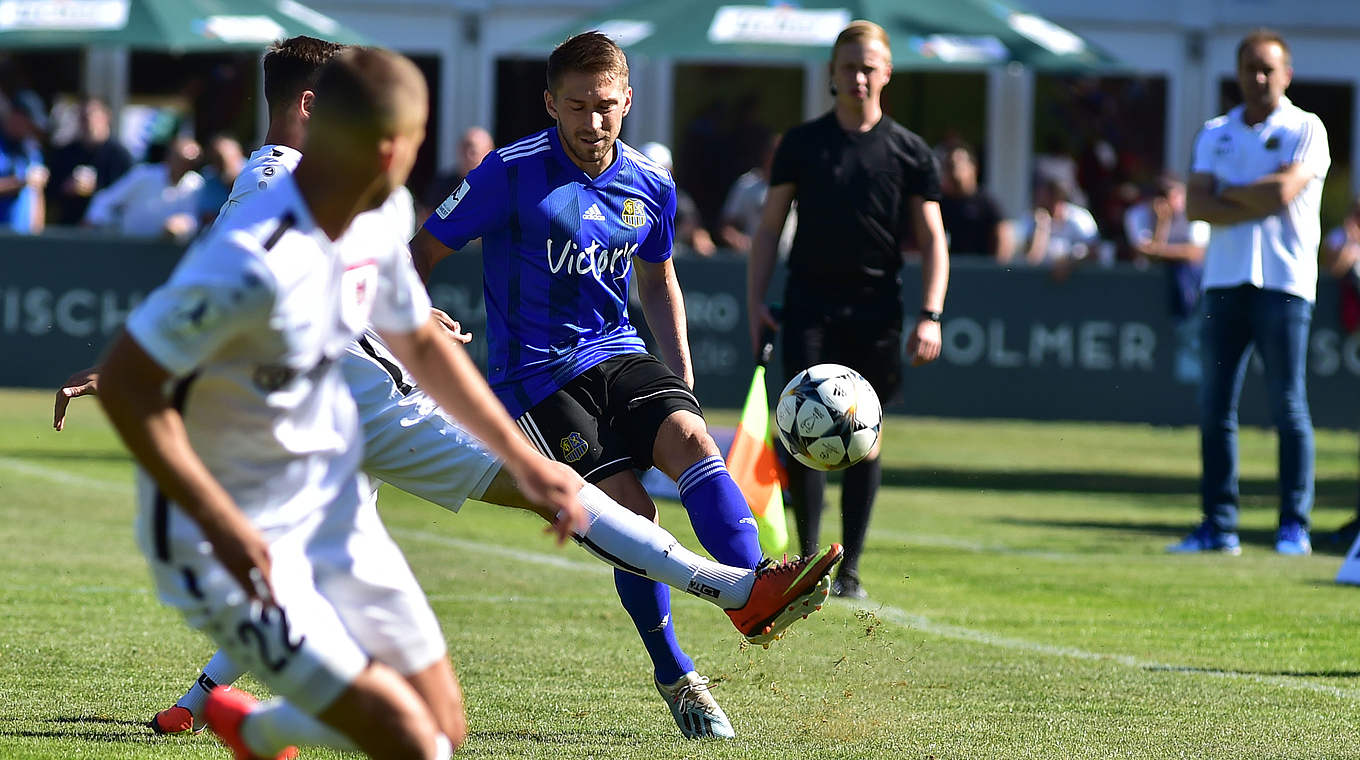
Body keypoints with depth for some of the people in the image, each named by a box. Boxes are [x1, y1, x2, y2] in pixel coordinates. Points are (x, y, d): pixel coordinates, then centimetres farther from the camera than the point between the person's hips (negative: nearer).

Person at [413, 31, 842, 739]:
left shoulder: (650, 187, 6)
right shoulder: (512, 173, -10)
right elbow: (423, 251, -2)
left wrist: (683, 380, 17)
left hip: (619, 356, 5)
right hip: (538, 375, -5)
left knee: (689, 437, -26)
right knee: (630, 509, -18)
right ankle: (675, 679, -5)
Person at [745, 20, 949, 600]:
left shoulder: (910, 153, 4)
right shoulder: (801, 144, 5)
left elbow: (932, 241, 4)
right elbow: (768, 228, 9)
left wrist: (930, 316, -7)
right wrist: (755, 303, -1)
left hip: (876, 312, 0)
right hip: (809, 306, 0)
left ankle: (849, 569, 9)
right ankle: (808, 558, -2)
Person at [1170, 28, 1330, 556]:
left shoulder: (1306, 130, 2)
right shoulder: (1216, 133, 15)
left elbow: (1283, 191, -14)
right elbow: (1197, 205, 2)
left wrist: (1228, 193, -1)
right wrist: (1256, 206, -10)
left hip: (1284, 281, -4)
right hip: (1224, 280, 4)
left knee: (1288, 407, -4)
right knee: (1215, 407, 2)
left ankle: (1295, 526, 0)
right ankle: (1218, 527, 5)